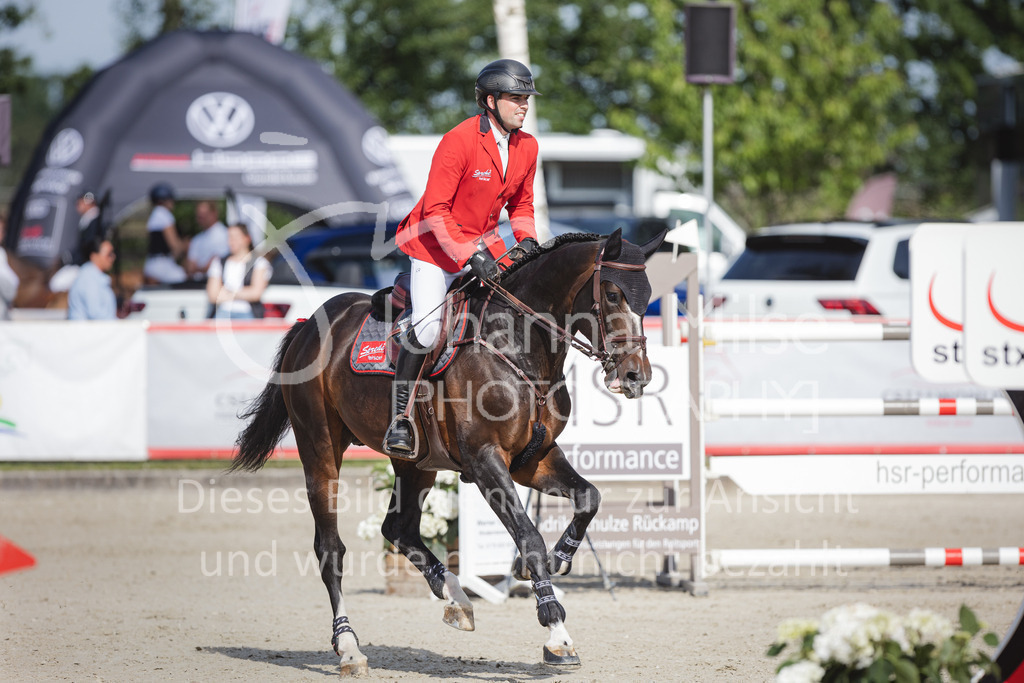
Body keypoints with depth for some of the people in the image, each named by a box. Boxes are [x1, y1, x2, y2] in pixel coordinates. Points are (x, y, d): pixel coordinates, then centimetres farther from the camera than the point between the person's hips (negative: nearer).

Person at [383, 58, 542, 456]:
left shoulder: (527, 147, 0)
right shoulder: (458, 142, -21)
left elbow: (521, 202, 16)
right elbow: (436, 210, -22)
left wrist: (526, 238, -4)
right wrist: (470, 255, -29)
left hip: (483, 246, 7)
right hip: (436, 245, -6)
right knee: (427, 327, -19)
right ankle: (399, 419, -9)